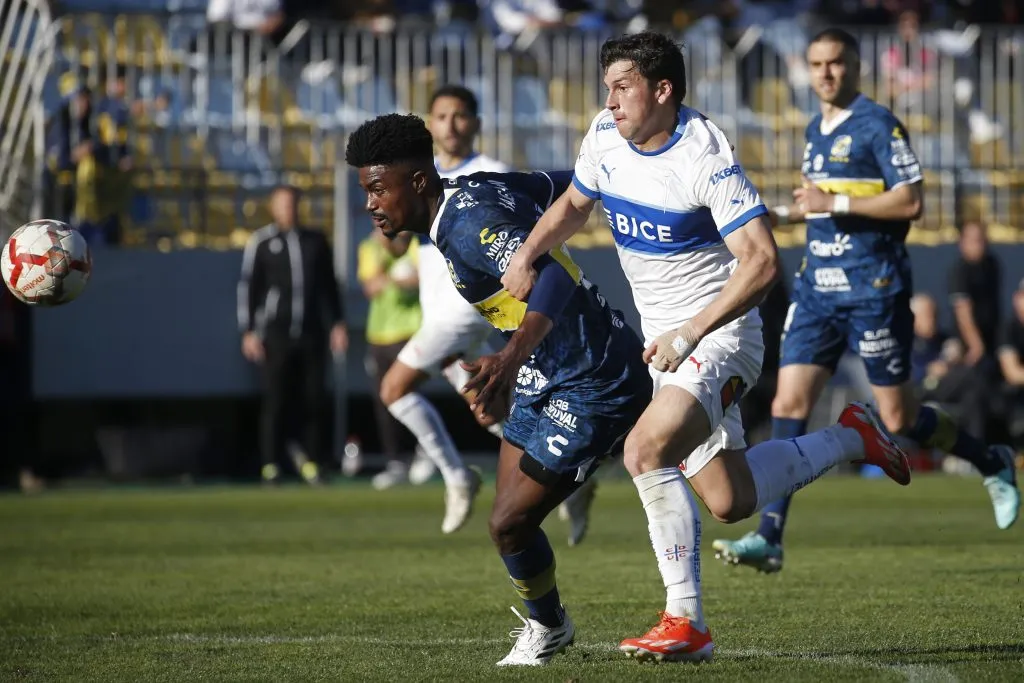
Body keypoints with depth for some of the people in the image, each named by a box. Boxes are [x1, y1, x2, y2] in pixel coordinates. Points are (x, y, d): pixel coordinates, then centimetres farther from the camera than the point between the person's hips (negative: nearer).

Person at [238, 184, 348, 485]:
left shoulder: (316, 241, 13)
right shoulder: (261, 242, 4)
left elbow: (329, 285, 20)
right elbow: (247, 288, 2)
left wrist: (337, 323, 14)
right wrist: (248, 332, -3)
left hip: (312, 333, 3)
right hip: (276, 335, -3)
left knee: (313, 401, 0)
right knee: (276, 401, -4)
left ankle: (311, 460, 7)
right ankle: (271, 464, 1)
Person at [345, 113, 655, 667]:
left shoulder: (469, 225, -27)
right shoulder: (478, 187, 2)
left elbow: (553, 278, -42)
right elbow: (570, 185, 13)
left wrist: (511, 360, -56)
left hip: (593, 389, -10)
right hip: (545, 378, 10)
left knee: (509, 524, -4)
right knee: (510, 519, 11)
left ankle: (547, 628, 22)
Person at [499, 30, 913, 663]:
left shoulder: (706, 156, -22)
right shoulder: (604, 137, 0)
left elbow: (762, 261, -26)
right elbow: (574, 205, 20)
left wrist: (688, 335, -28)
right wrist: (527, 254, 1)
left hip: (720, 332, -8)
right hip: (665, 340, 8)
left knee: (646, 450, -28)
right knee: (729, 500, 11)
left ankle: (686, 622, -22)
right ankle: (851, 438, 35)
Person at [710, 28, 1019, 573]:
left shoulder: (878, 126, -10)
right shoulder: (816, 130, 15)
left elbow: (910, 201, -17)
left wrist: (836, 203, -20)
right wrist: (784, 215, 11)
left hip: (874, 288, -7)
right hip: (818, 287, 7)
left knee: (899, 419, 1)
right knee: (789, 403, -6)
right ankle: (769, 538, -9)